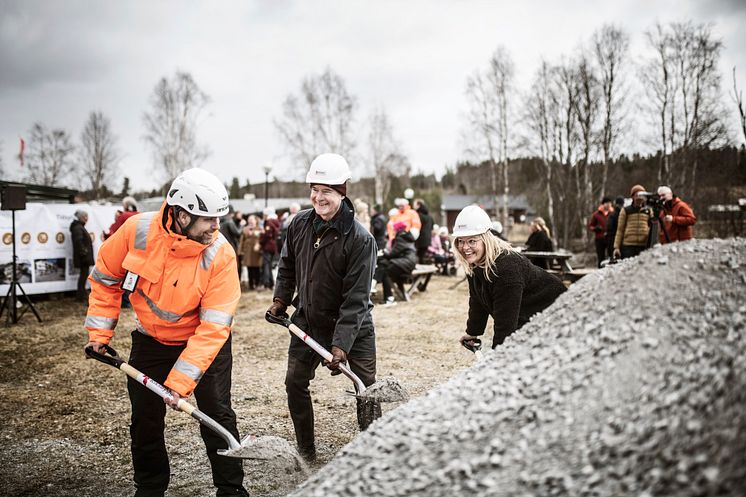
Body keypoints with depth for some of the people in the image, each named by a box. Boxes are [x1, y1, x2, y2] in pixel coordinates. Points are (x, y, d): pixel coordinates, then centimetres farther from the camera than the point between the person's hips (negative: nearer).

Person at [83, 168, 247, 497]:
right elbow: (106, 278, -3)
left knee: (218, 416, -2)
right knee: (145, 420, 11)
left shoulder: (220, 254, -27)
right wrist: (99, 332, -2)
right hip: (150, 340, 2)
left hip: (204, 343, -2)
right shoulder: (137, 231, -22)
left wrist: (181, 381, -30)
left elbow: (213, 327, -27)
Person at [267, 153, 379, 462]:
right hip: (307, 322, 5)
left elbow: (355, 298, -23)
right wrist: (280, 301, 4)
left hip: (353, 327, -4)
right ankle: (305, 452, 24)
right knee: (295, 383, 7)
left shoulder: (360, 239, -22)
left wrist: (341, 345, -27)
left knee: (366, 389, 1)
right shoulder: (299, 224, -6)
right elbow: (287, 266, 13)